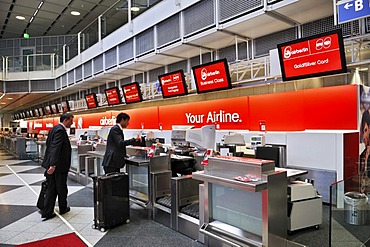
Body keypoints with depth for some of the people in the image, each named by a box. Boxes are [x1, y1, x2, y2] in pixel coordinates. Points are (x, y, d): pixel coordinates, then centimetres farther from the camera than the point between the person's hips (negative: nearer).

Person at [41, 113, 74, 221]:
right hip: (58, 165, -9)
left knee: (51, 188, 13)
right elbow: (55, 147, -27)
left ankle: (47, 212, 16)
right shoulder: (60, 130, -18)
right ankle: (63, 208, 28)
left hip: (51, 164, 9)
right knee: (62, 188, 10)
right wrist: (53, 165, -32)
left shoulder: (54, 129, 12)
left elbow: (48, 144, 20)